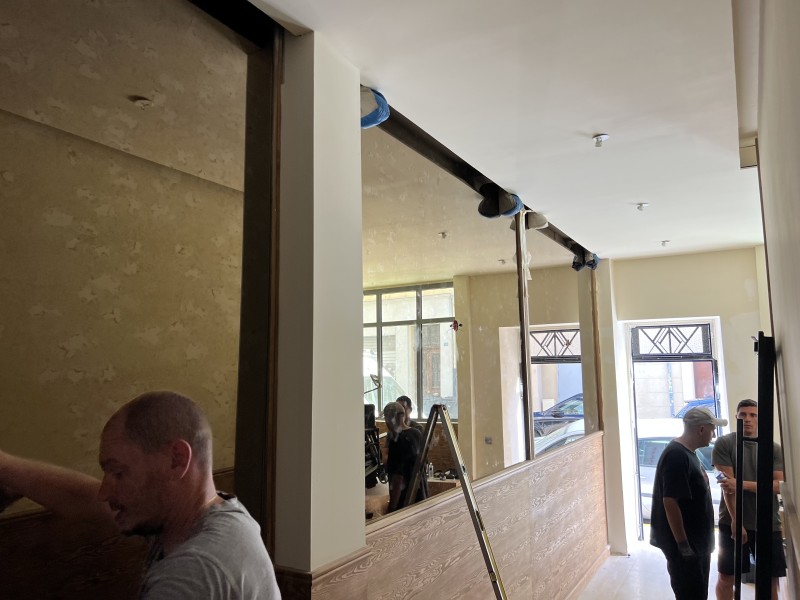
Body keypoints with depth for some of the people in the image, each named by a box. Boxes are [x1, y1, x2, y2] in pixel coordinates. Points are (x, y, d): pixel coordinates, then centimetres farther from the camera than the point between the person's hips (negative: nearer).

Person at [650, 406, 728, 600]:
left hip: (697, 541, 10)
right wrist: (682, 544, -23)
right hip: (685, 545, -10)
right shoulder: (676, 456, -23)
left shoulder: (687, 452, 9)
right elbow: (670, 501, -26)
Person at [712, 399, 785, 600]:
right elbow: (727, 485, -10)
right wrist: (736, 521, -15)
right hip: (733, 521, -2)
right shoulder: (724, 443, -4)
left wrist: (742, 484, -20)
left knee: (771, 579, 9)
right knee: (726, 577, 7)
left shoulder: (774, 448, 5)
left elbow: (778, 485, -6)